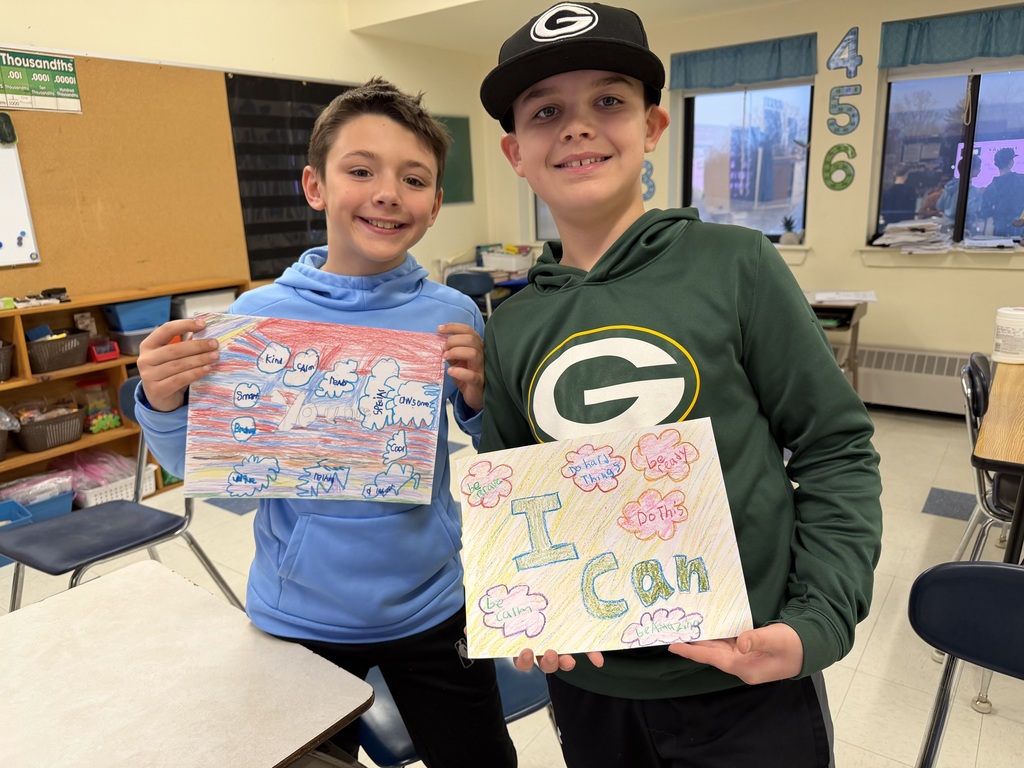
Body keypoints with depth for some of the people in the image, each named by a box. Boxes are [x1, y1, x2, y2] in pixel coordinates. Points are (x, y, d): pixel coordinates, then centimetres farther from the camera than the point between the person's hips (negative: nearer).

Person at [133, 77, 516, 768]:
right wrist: (165, 405, -20)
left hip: (428, 606, 1)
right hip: (299, 614, 0)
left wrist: (479, 398, -20)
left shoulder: (453, 315, -10)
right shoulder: (258, 316, -11)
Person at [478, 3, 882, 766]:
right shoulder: (512, 329, -1)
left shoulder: (736, 266, -10)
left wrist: (821, 620, -14)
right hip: (588, 683, 3)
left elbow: (835, 449, -5)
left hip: (748, 684, -2)